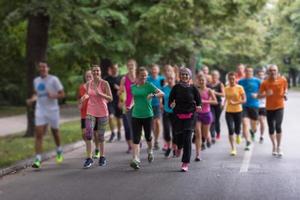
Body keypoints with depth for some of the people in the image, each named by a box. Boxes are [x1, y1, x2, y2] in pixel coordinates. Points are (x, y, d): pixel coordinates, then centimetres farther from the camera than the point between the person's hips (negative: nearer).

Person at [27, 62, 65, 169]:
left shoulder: (54, 79, -7)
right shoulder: (36, 81, 7)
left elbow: (62, 94, -7)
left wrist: (53, 96, -26)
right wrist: (32, 99, 3)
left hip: (52, 110, -2)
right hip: (40, 111, 2)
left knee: (55, 132, 14)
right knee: (38, 134, -10)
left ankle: (59, 152, 42)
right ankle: (38, 159, -14)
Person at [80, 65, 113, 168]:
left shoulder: (104, 83, -8)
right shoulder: (88, 84, 3)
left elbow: (110, 98, -11)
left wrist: (100, 93, -25)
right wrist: (85, 97, -4)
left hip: (102, 112, -2)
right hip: (91, 112, 2)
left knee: (100, 135, 7)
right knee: (88, 133, -15)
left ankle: (102, 157, 25)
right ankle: (89, 158, -12)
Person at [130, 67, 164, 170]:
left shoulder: (149, 85, -4)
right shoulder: (133, 87, 6)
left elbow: (162, 93, -14)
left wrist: (153, 95, -31)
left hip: (147, 115, -2)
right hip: (136, 115, 2)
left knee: (148, 136, 13)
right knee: (136, 139, -7)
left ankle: (150, 151, 43)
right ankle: (135, 160, -13)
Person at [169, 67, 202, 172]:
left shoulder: (193, 88, 1)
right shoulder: (176, 87, 2)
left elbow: (198, 101, 5)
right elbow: (170, 100, 0)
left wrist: (198, 106, -16)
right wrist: (171, 104, -22)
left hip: (190, 116, -1)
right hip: (178, 115, 1)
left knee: (187, 138, -7)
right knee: (179, 134, 4)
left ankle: (185, 163, -2)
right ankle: (179, 147, 44)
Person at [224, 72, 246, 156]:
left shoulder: (239, 88, -7)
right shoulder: (226, 88, 3)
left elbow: (244, 100, -9)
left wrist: (235, 103, -20)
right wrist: (224, 104, 3)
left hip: (238, 111, -1)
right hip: (228, 112, 1)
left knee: (237, 129, 8)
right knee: (231, 130, -9)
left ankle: (238, 135, 48)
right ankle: (233, 149, -3)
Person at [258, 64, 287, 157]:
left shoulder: (283, 80, -5)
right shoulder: (265, 83, -8)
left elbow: (285, 88, 15)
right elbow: (259, 95, -6)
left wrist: (285, 94, -7)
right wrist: (266, 94, -26)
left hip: (279, 107, -1)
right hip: (269, 108, 1)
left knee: (278, 126, -16)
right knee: (271, 128, 7)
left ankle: (279, 147, 0)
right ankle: (274, 146, 29)